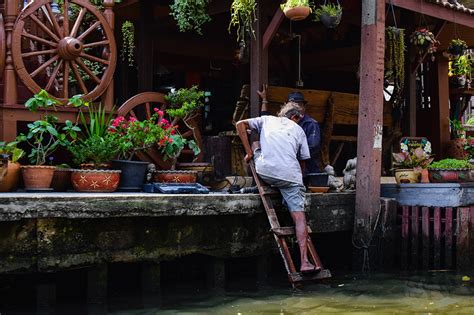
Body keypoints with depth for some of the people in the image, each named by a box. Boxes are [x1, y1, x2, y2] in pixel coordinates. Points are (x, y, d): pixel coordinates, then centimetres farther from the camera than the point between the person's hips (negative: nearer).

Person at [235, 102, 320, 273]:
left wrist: (249, 152, 13)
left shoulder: (267, 120, 21)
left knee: (256, 143, 30)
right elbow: (302, 160, 19)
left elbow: (240, 124, 11)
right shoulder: (298, 130, 20)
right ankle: (304, 261, -13)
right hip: (290, 176, -1)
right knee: (299, 215, -2)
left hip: (265, 172, 1)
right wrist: (299, 176, 36)